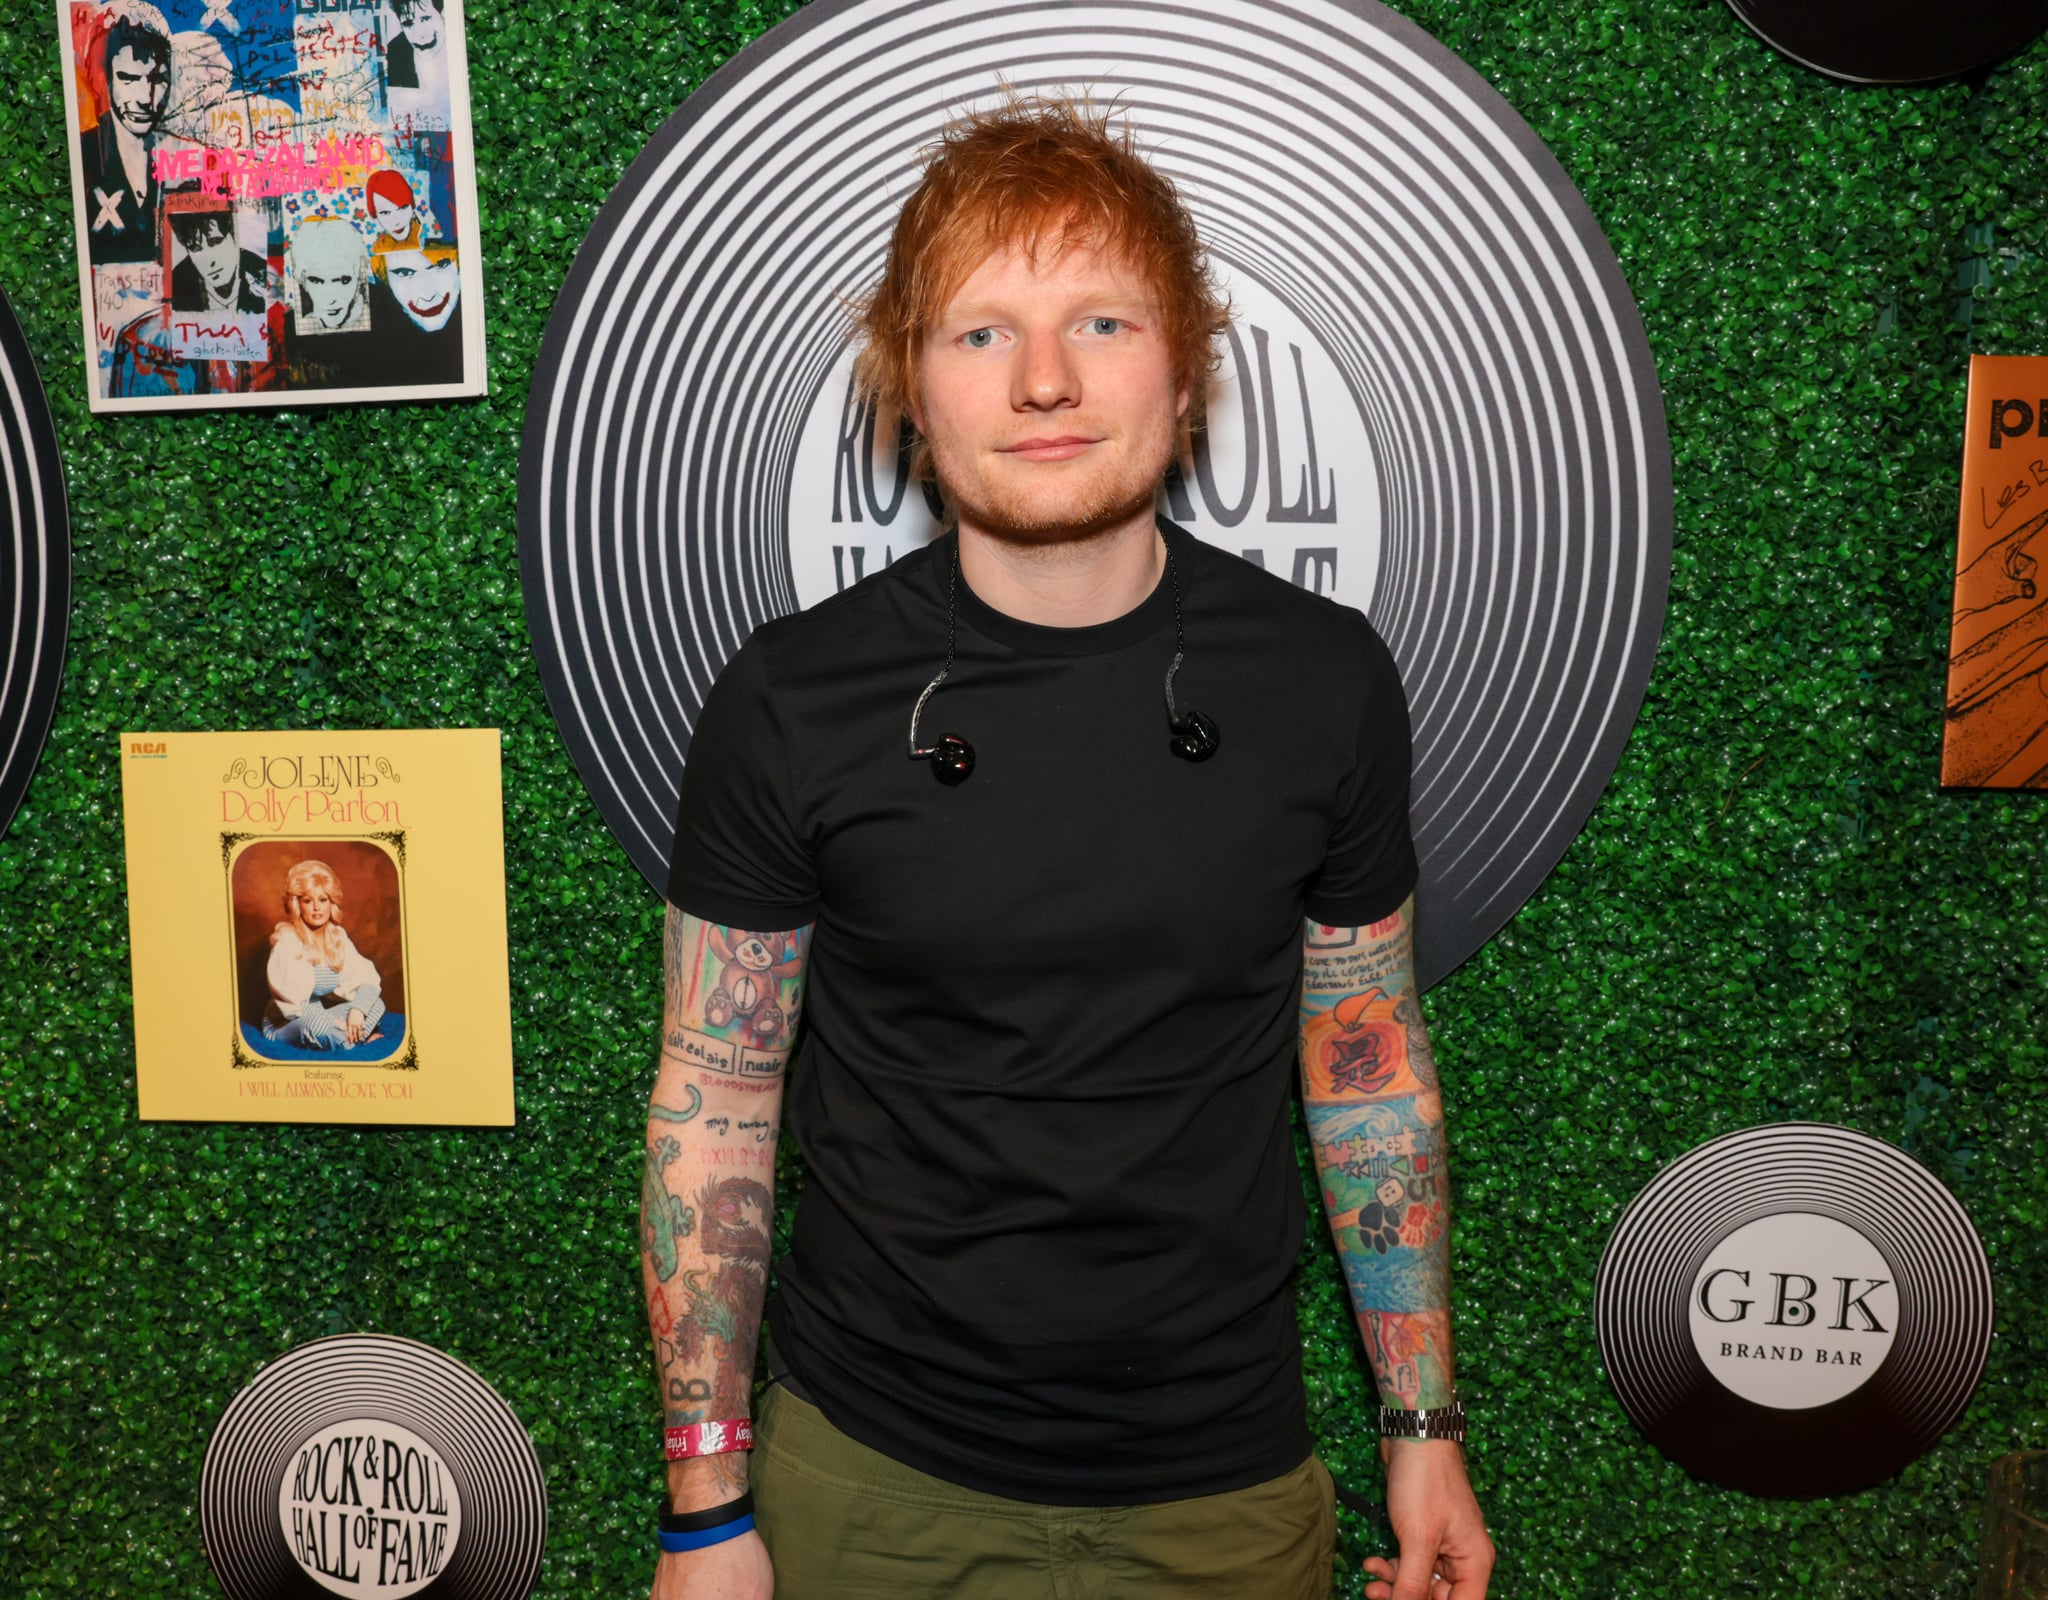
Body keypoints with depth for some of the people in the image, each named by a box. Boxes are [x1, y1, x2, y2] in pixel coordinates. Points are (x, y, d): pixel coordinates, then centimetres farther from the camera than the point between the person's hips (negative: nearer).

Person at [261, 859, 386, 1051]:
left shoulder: (337, 936, 2)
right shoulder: (287, 940, -16)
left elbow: (369, 979, -2)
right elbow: (290, 1000, -22)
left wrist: (357, 1010, -22)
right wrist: (334, 1022, -23)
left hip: (321, 1015, 6)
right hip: (284, 1026, -6)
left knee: (376, 1003, -9)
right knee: (313, 1025, -38)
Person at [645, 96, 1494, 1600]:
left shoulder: (1326, 681, -8)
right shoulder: (792, 702, -12)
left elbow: (1369, 1065, 1)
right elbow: (714, 1098, -5)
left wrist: (1424, 1431, 5)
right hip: (872, 1479, 0)